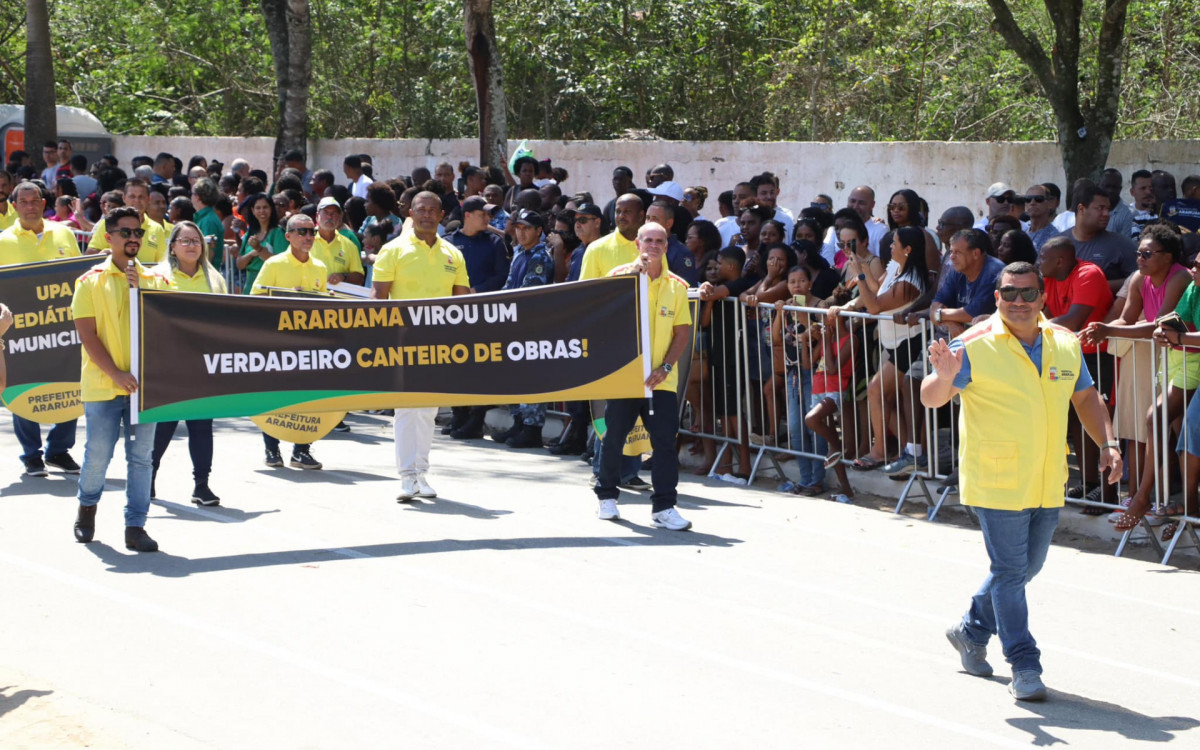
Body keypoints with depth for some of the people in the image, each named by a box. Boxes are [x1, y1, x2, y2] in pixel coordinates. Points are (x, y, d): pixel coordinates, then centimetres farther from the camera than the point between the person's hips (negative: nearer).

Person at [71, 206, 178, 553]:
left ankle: (135, 526, 6)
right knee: (98, 454, 4)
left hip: (144, 382, 2)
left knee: (141, 456, 1)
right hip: (103, 385, -2)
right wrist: (116, 374, -15)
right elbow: (87, 334, -6)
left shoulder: (156, 280, 8)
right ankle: (87, 508, 29)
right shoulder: (92, 281, 0)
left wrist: (140, 290, -10)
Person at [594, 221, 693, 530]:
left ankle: (663, 507, -4)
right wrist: (634, 272, -26)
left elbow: (682, 331, 5)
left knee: (665, 441, -7)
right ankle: (607, 496, 27)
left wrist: (665, 367, -7)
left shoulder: (676, 285, 5)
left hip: (660, 379, 1)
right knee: (614, 437, 8)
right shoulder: (622, 275, 1)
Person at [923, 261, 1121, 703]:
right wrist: (943, 378, -35)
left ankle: (972, 632, 37)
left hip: (1048, 483, 6)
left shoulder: (1065, 344, 6)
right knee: (1010, 570, -5)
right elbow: (932, 399, -13)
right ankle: (1024, 666, 1)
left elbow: (1086, 399, 17)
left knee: (1027, 567, 17)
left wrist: (1107, 444, 5)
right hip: (996, 480, -6)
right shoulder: (975, 346, -11)